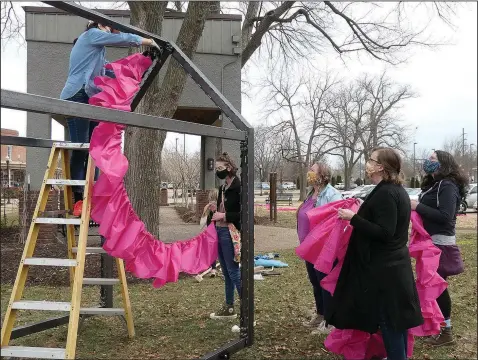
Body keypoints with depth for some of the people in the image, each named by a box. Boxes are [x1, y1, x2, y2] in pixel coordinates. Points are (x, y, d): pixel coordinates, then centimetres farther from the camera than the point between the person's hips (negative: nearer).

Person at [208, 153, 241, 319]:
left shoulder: (238, 187, -12)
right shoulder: (222, 188, 14)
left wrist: (224, 216, -18)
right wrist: (216, 210, 4)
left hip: (230, 233, -9)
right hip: (219, 231, 9)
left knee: (234, 271, -9)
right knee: (226, 272, 14)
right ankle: (229, 307, 23)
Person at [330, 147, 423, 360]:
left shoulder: (385, 193, -20)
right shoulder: (397, 190, 11)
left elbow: (384, 233, -26)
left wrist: (353, 218, -22)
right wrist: (361, 214, 25)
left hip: (384, 268, -10)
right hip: (394, 264, 10)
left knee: (388, 320, -2)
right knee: (397, 317, 17)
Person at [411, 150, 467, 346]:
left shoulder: (448, 186, -16)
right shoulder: (434, 184, 14)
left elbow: (445, 216, -26)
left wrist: (418, 207, -23)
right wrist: (416, 206, -1)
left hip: (440, 244, -9)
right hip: (432, 242, 9)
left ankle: (446, 332, 5)